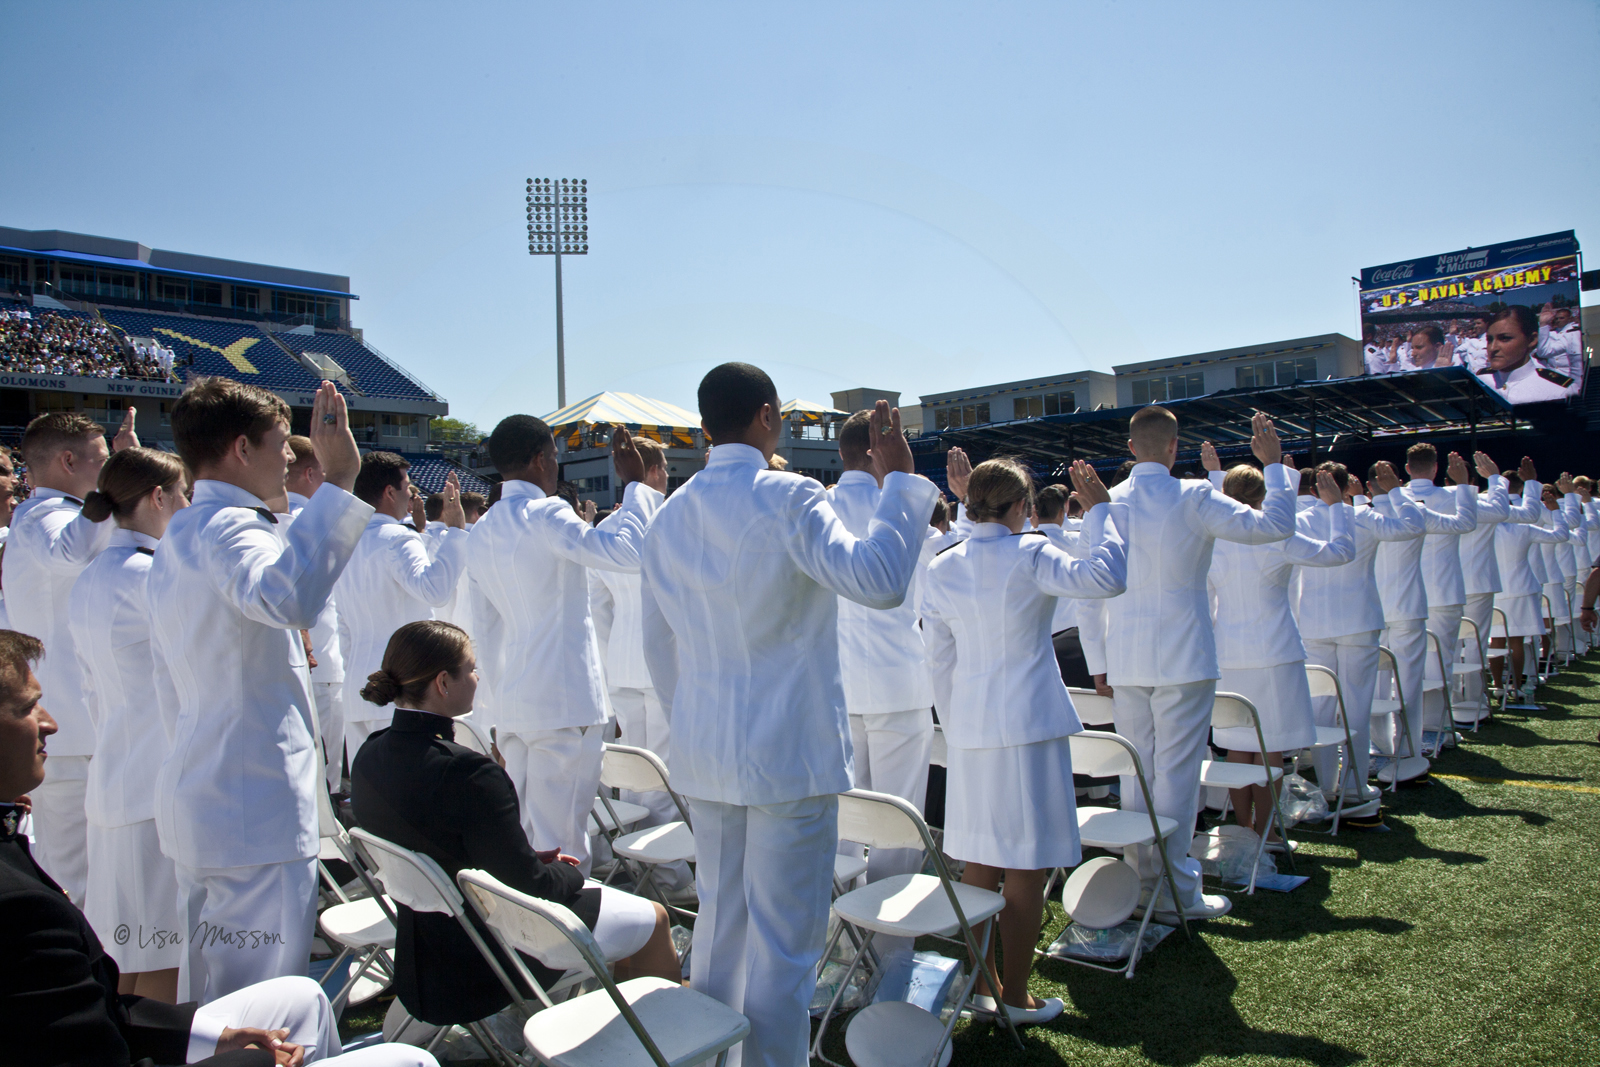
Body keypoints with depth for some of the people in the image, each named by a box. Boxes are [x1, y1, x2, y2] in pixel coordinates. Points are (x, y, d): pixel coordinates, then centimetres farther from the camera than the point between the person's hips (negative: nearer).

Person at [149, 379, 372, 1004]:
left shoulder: (177, 538, 16)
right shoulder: (228, 527, -16)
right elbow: (286, 596, -42)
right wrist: (336, 482, -40)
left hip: (199, 796, 10)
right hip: (257, 809, -10)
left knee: (207, 1000, 20)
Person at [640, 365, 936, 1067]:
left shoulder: (670, 517, 9)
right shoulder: (789, 499, -13)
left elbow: (658, 648, 14)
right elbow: (878, 581, -24)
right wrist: (899, 479, -14)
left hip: (704, 753, 7)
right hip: (791, 751, -7)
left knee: (719, 921, 20)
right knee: (784, 938, 4)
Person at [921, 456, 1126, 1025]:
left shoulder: (942, 568, 5)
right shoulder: (1030, 556, -11)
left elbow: (940, 658, 9)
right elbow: (1105, 577, -21)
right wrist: (1100, 508, -10)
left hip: (971, 730, 6)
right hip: (1028, 725, -5)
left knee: (979, 865, 15)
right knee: (1026, 870, 5)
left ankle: (977, 983, 25)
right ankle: (1014, 996, 15)